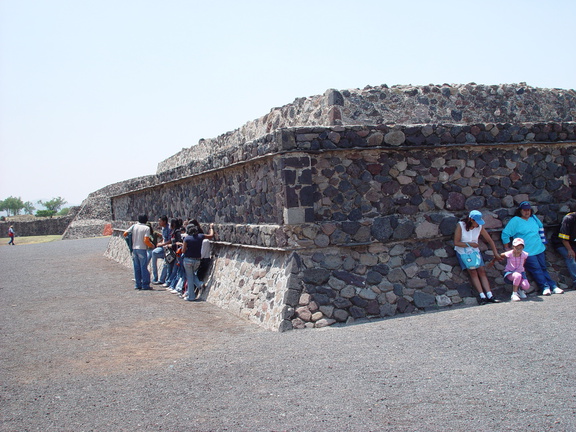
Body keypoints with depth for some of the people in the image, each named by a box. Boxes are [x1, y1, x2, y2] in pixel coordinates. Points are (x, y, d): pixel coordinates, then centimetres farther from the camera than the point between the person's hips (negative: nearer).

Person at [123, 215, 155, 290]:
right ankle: (145, 285, 2)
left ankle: (138, 285, 13)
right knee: (144, 267, 0)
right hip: (142, 249, -5)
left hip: (134, 249, 5)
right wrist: (152, 245, 0)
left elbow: (125, 234, 4)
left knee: (136, 267, 10)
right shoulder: (146, 228, -7)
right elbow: (146, 240, -17)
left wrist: (131, 240, 21)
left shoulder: (134, 226, 6)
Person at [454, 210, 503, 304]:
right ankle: (482, 296, -21)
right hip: (463, 252, -4)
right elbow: (456, 243, -15)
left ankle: (490, 295, -15)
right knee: (472, 272, -16)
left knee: (482, 270, -10)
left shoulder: (480, 227, -4)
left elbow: (489, 240, 3)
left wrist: (496, 253, 1)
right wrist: (469, 244, -18)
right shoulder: (460, 226, -16)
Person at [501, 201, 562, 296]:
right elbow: (505, 234, -11)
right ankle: (545, 287, -5)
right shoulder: (515, 220, -9)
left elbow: (541, 227, 31)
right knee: (536, 270, -10)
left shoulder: (533, 218, 12)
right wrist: (507, 248, -9)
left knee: (543, 268, 10)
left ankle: (553, 287, 12)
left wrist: (542, 241, 25)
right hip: (527, 252, -6)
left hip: (539, 249, 6)